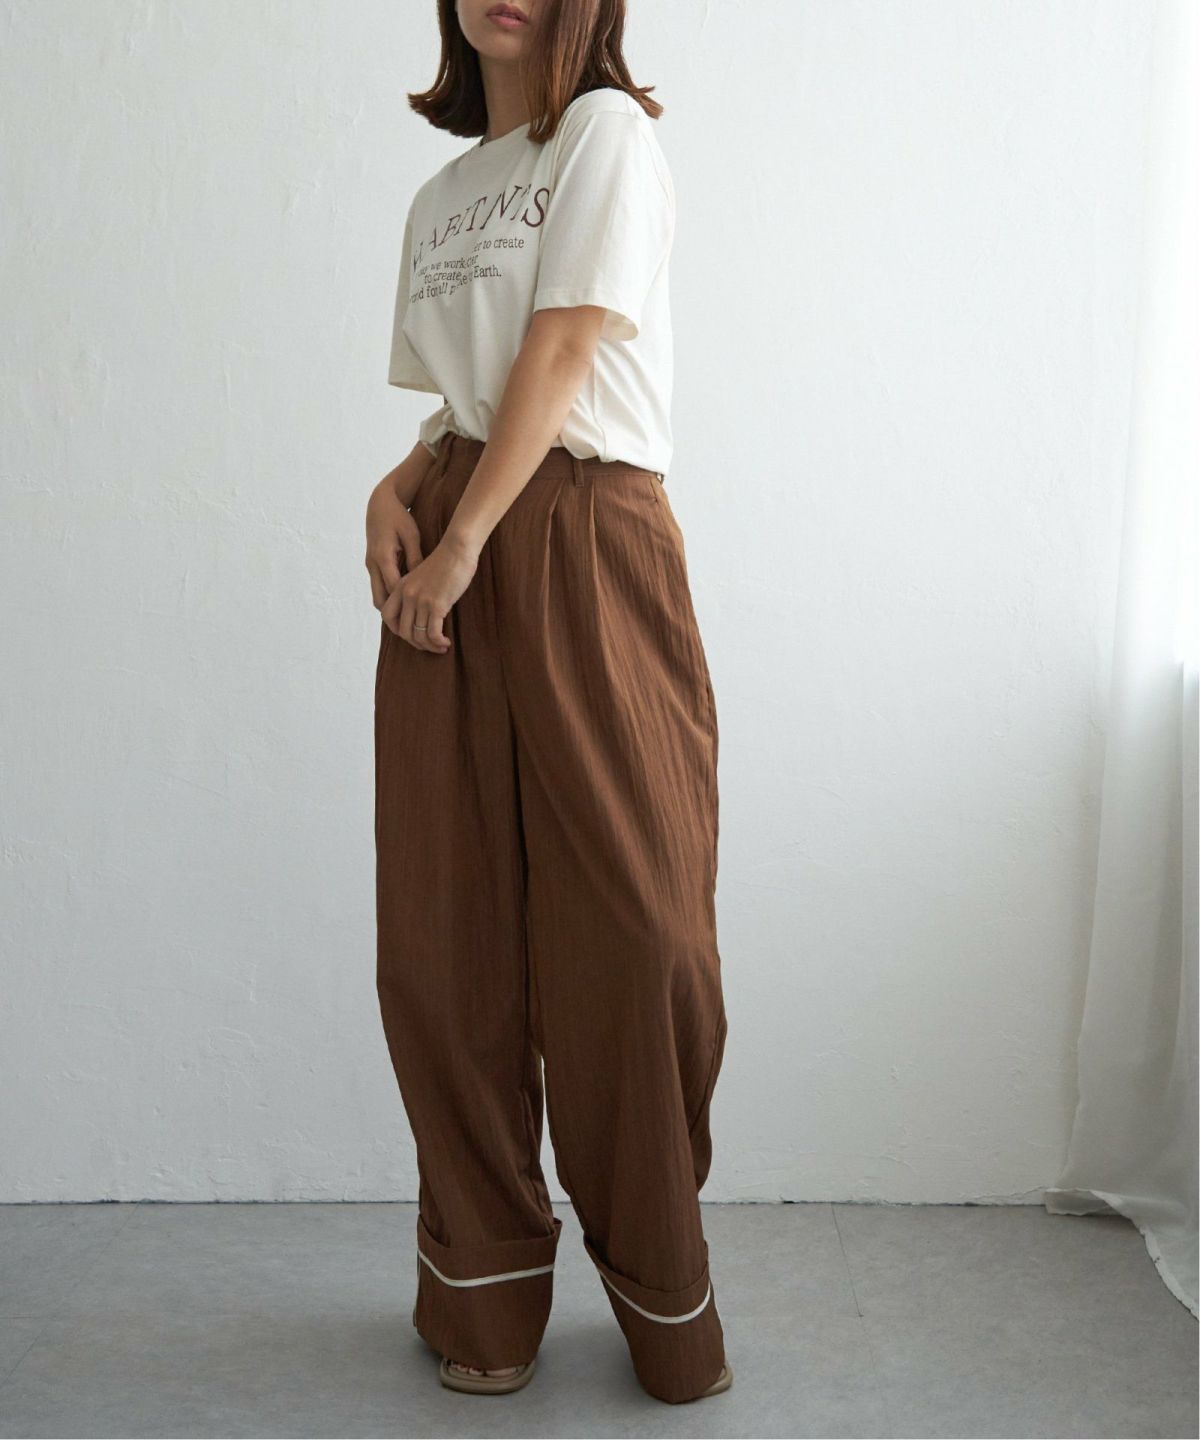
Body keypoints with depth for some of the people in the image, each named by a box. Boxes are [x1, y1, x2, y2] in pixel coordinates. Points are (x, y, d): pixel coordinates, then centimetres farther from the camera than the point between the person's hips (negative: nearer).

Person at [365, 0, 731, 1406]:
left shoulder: (607, 131, 4)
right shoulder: (439, 196, 21)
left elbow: (562, 353, -7)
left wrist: (463, 541, -12)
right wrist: (395, 488, 1)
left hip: (585, 539, -5)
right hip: (446, 555, 6)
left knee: (631, 925, -4)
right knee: (442, 930, 3)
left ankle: (662, 1301, 14)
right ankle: (485, 1289, 19)